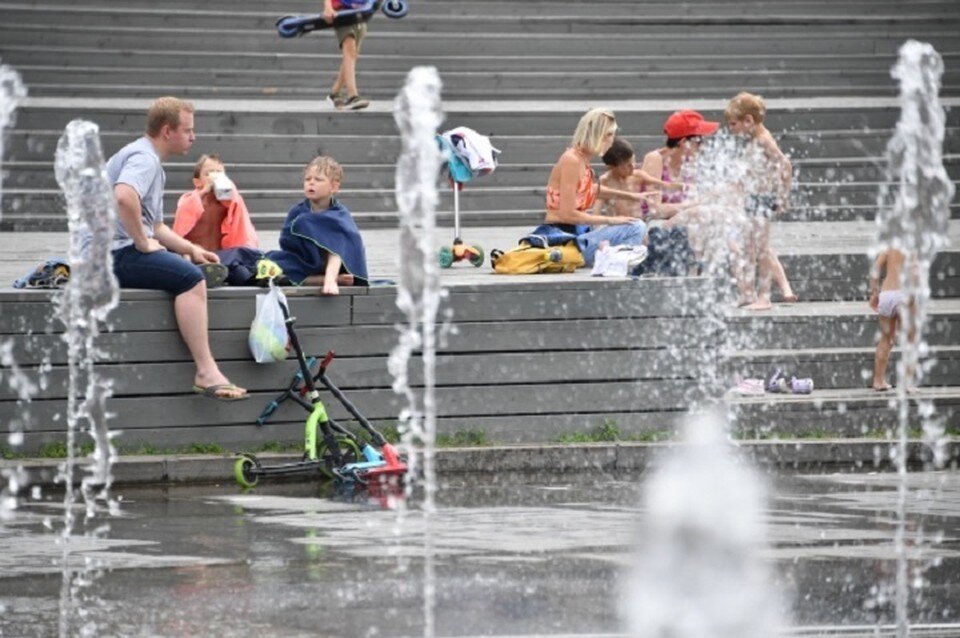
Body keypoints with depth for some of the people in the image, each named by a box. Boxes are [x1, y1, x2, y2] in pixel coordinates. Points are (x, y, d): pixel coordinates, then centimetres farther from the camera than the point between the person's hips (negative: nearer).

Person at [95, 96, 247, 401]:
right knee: (190, 277, -25)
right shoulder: (144, 158, -10)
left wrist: (190, 249, 16)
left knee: (195, 271, 11)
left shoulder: (150, 160, 25)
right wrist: (142, 242, -22)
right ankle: (206, 372, -29)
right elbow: (124, 196, -33)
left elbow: (156, 226, 30)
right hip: (113, 253, -11)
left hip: (117, 254, 11)